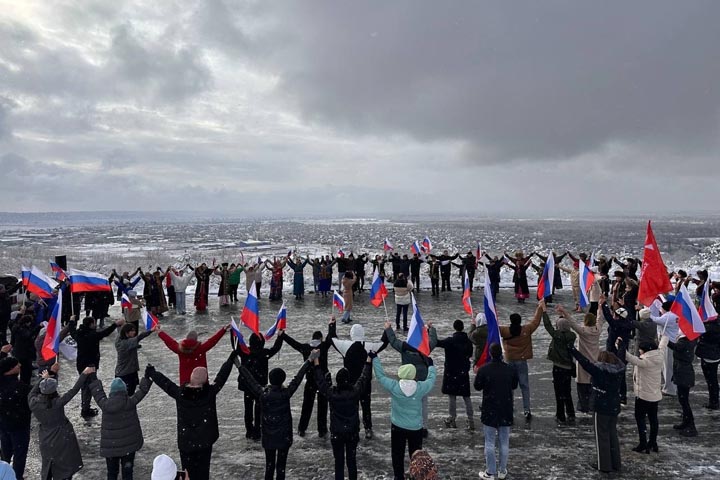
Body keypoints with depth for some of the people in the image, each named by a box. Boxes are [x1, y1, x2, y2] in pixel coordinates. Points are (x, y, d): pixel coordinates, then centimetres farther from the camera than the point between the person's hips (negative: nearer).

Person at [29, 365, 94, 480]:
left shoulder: (33, 403, -18)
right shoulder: (57, 403, -29)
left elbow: (32, 393, 5)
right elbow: (74, 390, -26)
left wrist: (43, 379, 12)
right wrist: (84, 374, -20)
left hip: (46, 440, 4)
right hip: (63, 439, -4)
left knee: (48, 465, 24)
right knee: (65, 468, 14)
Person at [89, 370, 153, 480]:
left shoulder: (105, 405, -16)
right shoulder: (131, 402, -16)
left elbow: (98, 393, 1)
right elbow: (143, 390, -3)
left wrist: (93, 380, 15)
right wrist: (148, 377, 12)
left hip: (110, 445, 0)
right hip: (129, 444, 0)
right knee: (127, 471, 13)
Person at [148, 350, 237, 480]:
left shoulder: (180, 393, -15)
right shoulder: (210, 392, -17)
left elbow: (164, 382, 0)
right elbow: (222, 376, -8)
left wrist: (151, 373, 16)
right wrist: (231, 358, 3)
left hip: (186, 441, 1)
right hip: (205, 440, 0)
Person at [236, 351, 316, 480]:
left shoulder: (262, 393, -14)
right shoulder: (285, 393, -20)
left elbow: (250, 380, -4)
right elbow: (298, 378, -16)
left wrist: (239, 366, 9)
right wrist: (310, 360, -11)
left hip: (268, 437, 2)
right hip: (284, 436, -2)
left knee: (269, 464, 16)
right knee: (281, 465, 10)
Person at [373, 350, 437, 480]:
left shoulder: (393, 387, -19)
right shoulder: (420, 388, -17)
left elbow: (380, 375, -7)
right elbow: (431, 378, 2)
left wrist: (375, 358, 3)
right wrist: (430, 365, 19)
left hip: (398, 427, 0)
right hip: (416, 428, 0)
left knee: (397, 455, 17)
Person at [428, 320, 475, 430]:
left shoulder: (450, 341, -18)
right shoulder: (468, 340, -2)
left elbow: (436, 342, -21)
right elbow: (470, 354, 11)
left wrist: (430, 329, -13)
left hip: (451, 372, -4)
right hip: (464, 372, 4)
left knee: (452, 396, 7)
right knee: (466, 396, 11)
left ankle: (452, 420, 16)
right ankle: (471, 421, 12)